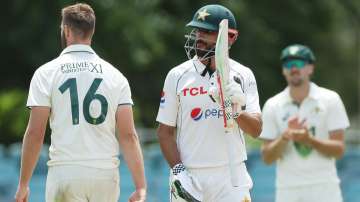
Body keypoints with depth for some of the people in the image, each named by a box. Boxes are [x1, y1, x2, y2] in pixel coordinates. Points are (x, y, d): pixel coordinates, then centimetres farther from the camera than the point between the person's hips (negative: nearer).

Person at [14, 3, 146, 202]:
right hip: (106, 174, 3)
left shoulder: (46, 73, 1)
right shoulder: (115, 75, 7)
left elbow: (35, 133, -3)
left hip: (64, 172, -3)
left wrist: (23, 184, 3)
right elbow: (128, 135, -1)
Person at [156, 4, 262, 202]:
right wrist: (178, 171, -9)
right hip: (189, 175, 0)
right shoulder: (178, 76, 3)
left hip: (231, 175, 0)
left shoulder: (242, 76, 4)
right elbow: (165, 131, 4)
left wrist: (236, 110, -23)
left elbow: (256, 130, -3)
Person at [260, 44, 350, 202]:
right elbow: (267, 158, 2)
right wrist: (285, 136, -16)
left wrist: (310, 140, -20)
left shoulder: (330, 99, 2)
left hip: (324, 189, -1)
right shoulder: (272, 106, 6)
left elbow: (339, 150, -3)